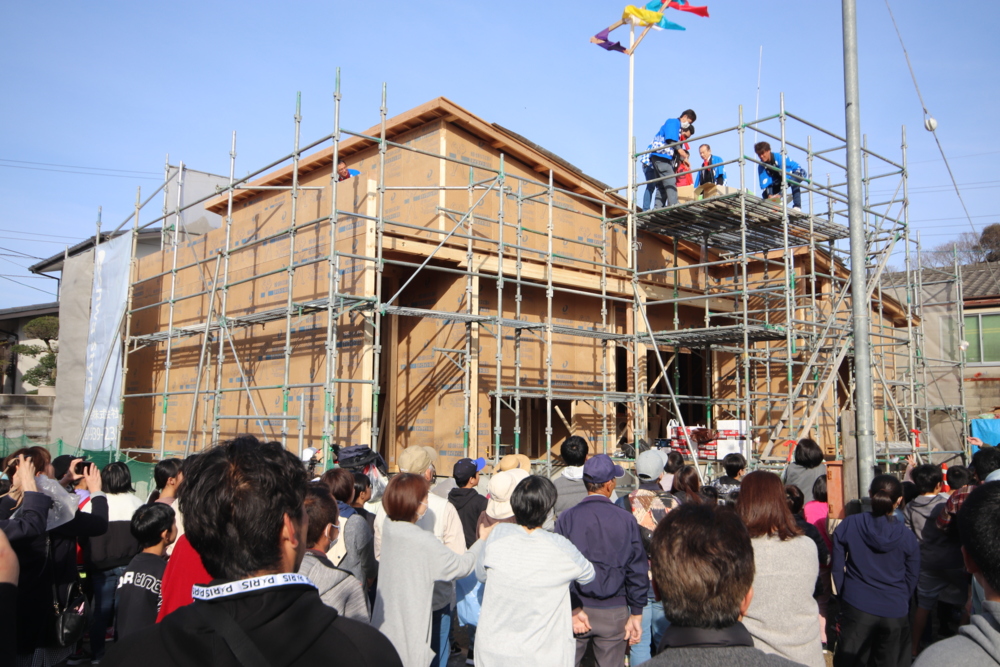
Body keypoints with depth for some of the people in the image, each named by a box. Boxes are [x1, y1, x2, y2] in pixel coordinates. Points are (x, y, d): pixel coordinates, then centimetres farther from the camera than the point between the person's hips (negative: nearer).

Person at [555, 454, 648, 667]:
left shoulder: (566, 518, -7)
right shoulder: (626, 520, -7)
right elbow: (637, 569, -5)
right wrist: (636, 614, 4)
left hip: (574, 610, 0)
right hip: (613, 613, 0)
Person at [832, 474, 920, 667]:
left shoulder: (848, 525, -8)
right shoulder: (907, 536, -7)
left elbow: (837, 567, -1)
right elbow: (911, 579, 5)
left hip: (856, 608, -1)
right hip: (894, 612, 1)